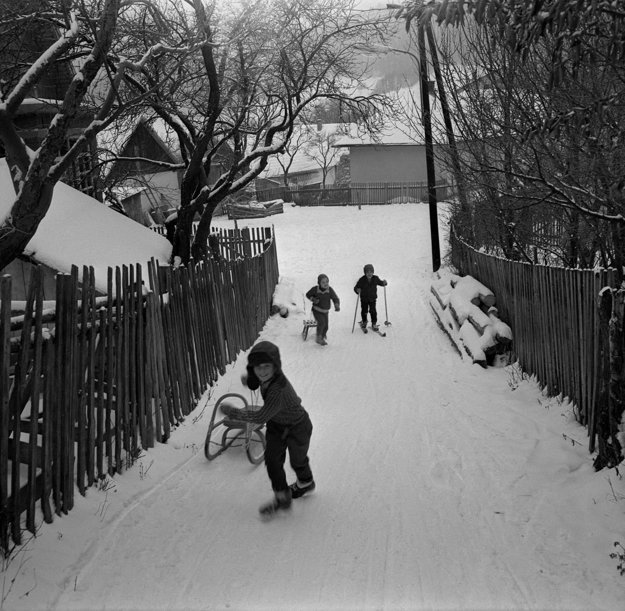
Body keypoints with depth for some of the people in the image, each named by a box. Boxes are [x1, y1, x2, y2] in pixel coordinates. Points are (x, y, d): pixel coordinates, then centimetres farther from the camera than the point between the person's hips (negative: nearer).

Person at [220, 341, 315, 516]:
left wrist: (233, 412, -32)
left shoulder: (279, 390, -44)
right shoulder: (265, 377, -18)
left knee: (297, 460, 19)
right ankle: (282, 497, 20)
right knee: (272, 459, 4)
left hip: (297, 427, -7)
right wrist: (249, 378, -10)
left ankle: (305, 482, 51)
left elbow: (261, 416, -39)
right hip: (276, 424, 7)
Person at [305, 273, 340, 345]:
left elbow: (335, 298, -15)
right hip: (317, 310, -4)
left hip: (325, 311, 4)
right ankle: (318, 338, -4)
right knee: (322, 323, -23)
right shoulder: (315, 289, -17)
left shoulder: (330, 290, -14)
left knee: (326, 326, 7)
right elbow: (308, 294, 0)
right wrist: (313, 299, -20)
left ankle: (322, 338, 33)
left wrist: (337, 306, -35)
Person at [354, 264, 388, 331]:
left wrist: (384, 283, -12)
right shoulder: (362, 280, -16)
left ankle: (374, 324, 7)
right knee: (364, 311, 12)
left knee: (373, 311, -6)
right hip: (364, 299, -1)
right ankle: (364, 322, 37)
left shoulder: (375, 278, -6)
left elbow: (380, 283, 10)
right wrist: (357, 290, -38)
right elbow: (356, 287, -16)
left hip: (372, 298, 1)